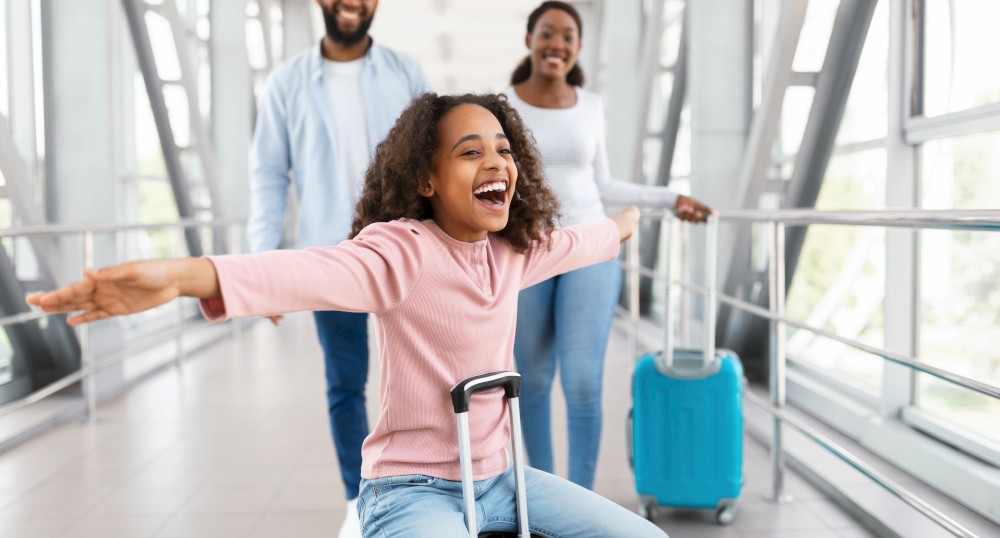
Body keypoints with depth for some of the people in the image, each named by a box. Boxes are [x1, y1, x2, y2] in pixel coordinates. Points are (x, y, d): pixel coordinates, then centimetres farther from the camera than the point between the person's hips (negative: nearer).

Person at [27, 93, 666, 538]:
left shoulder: (515, 249, 2)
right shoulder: (401, 251, -20)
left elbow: (578, 242, 25)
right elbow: (314, 272, -40)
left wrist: (624, 223, 45)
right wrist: (181, 275, -58)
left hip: (499, 478, 7)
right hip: (415, 486, -7)